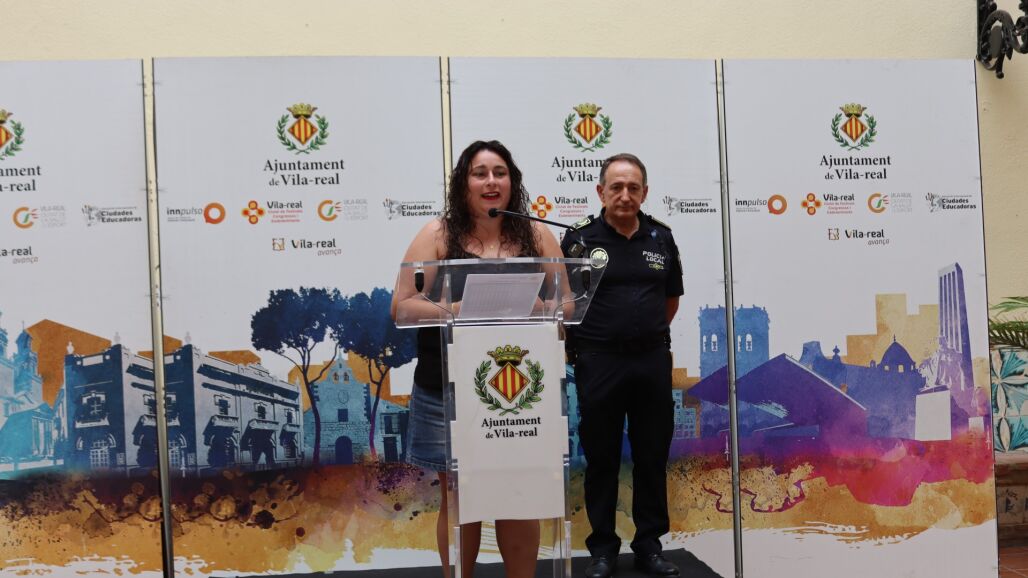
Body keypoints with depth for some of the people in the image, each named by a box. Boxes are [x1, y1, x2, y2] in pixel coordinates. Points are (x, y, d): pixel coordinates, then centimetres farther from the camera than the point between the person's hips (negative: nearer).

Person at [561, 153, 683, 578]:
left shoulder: (661, 238, 6)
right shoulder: (580, 239, -5)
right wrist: (576, 344, -2)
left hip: (652, 360, 3)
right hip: (599, 362, -3)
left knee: (652, 457, 10)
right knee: (602, 459, 6)